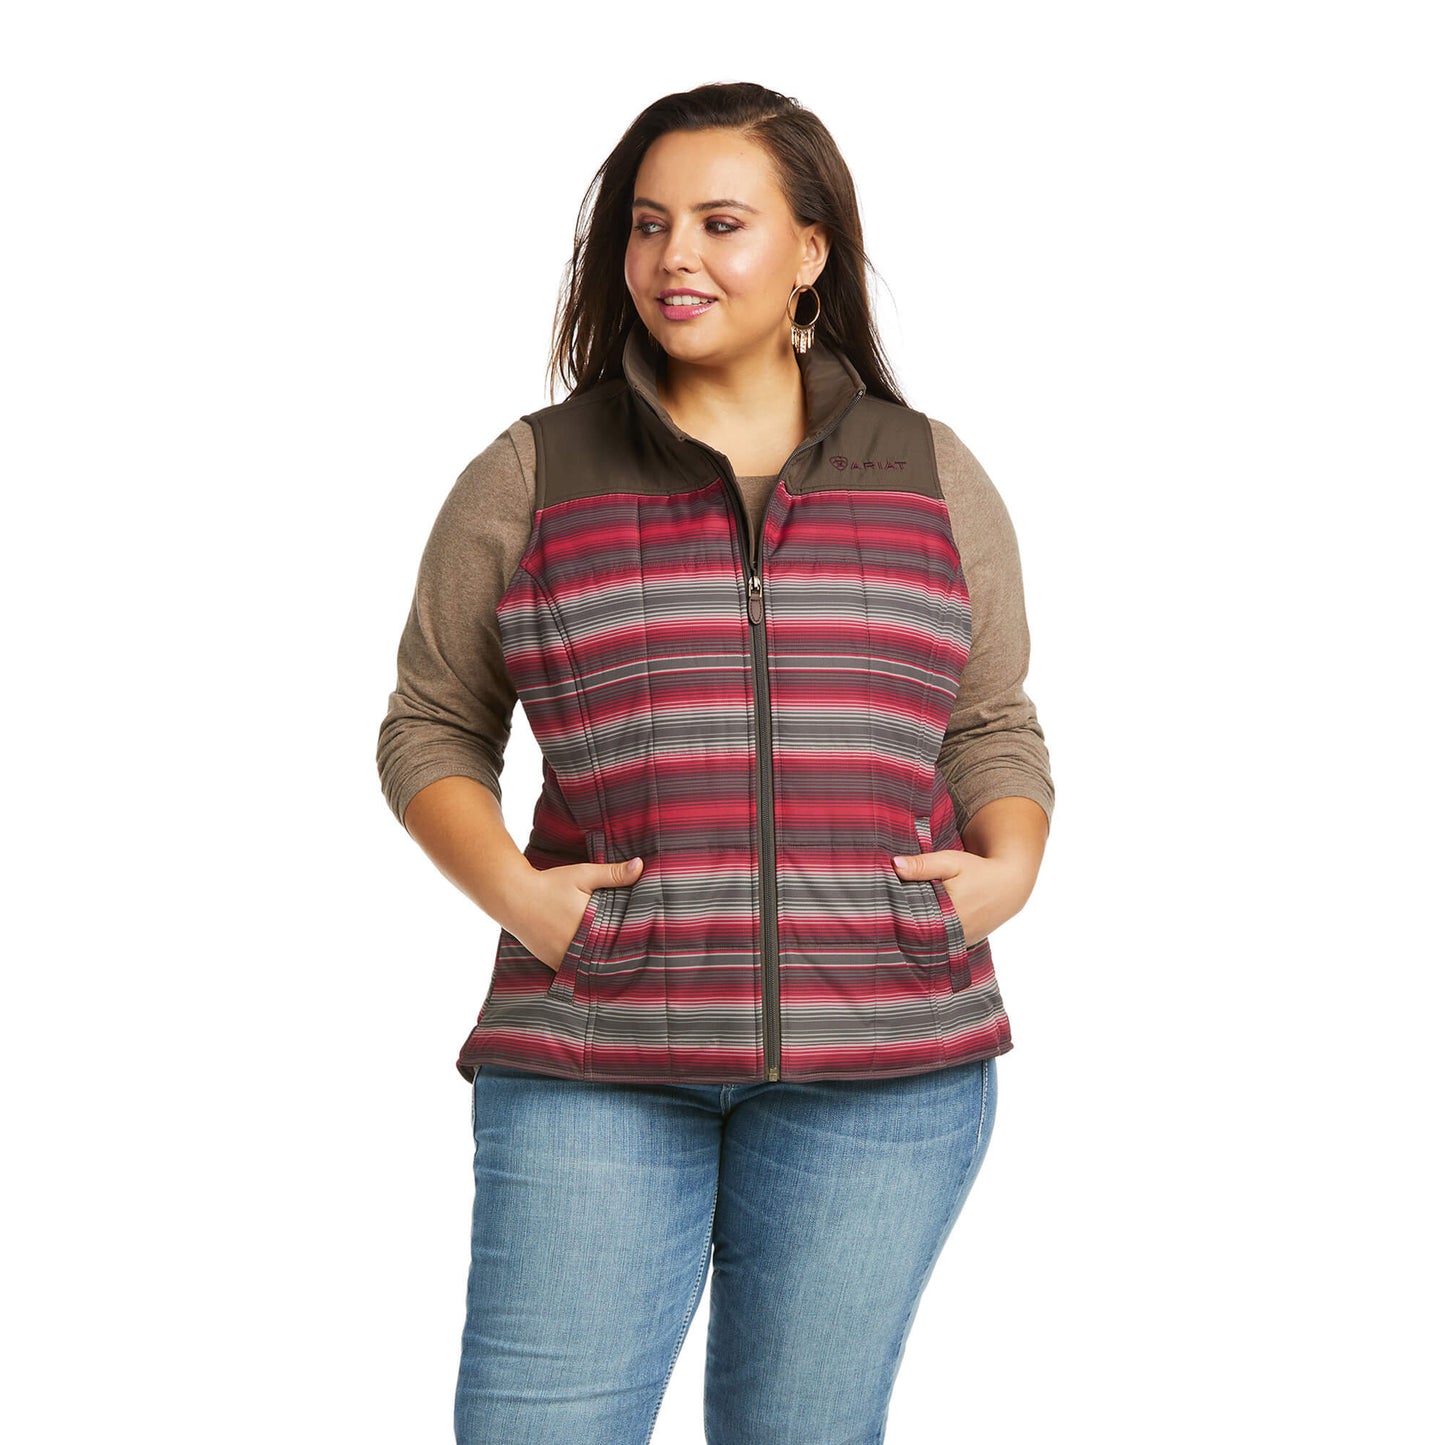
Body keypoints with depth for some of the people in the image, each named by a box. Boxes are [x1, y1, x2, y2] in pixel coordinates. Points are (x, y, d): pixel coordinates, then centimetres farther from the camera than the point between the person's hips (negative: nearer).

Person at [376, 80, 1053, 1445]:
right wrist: (508, 891, -6)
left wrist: (1009, 867, -3)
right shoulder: (527, 479, 5)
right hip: (596, 1058, -1)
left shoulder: (933, 478, 10)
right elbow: (433, 726, 11)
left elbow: (995, 729, 16)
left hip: (884, 1058, 1)